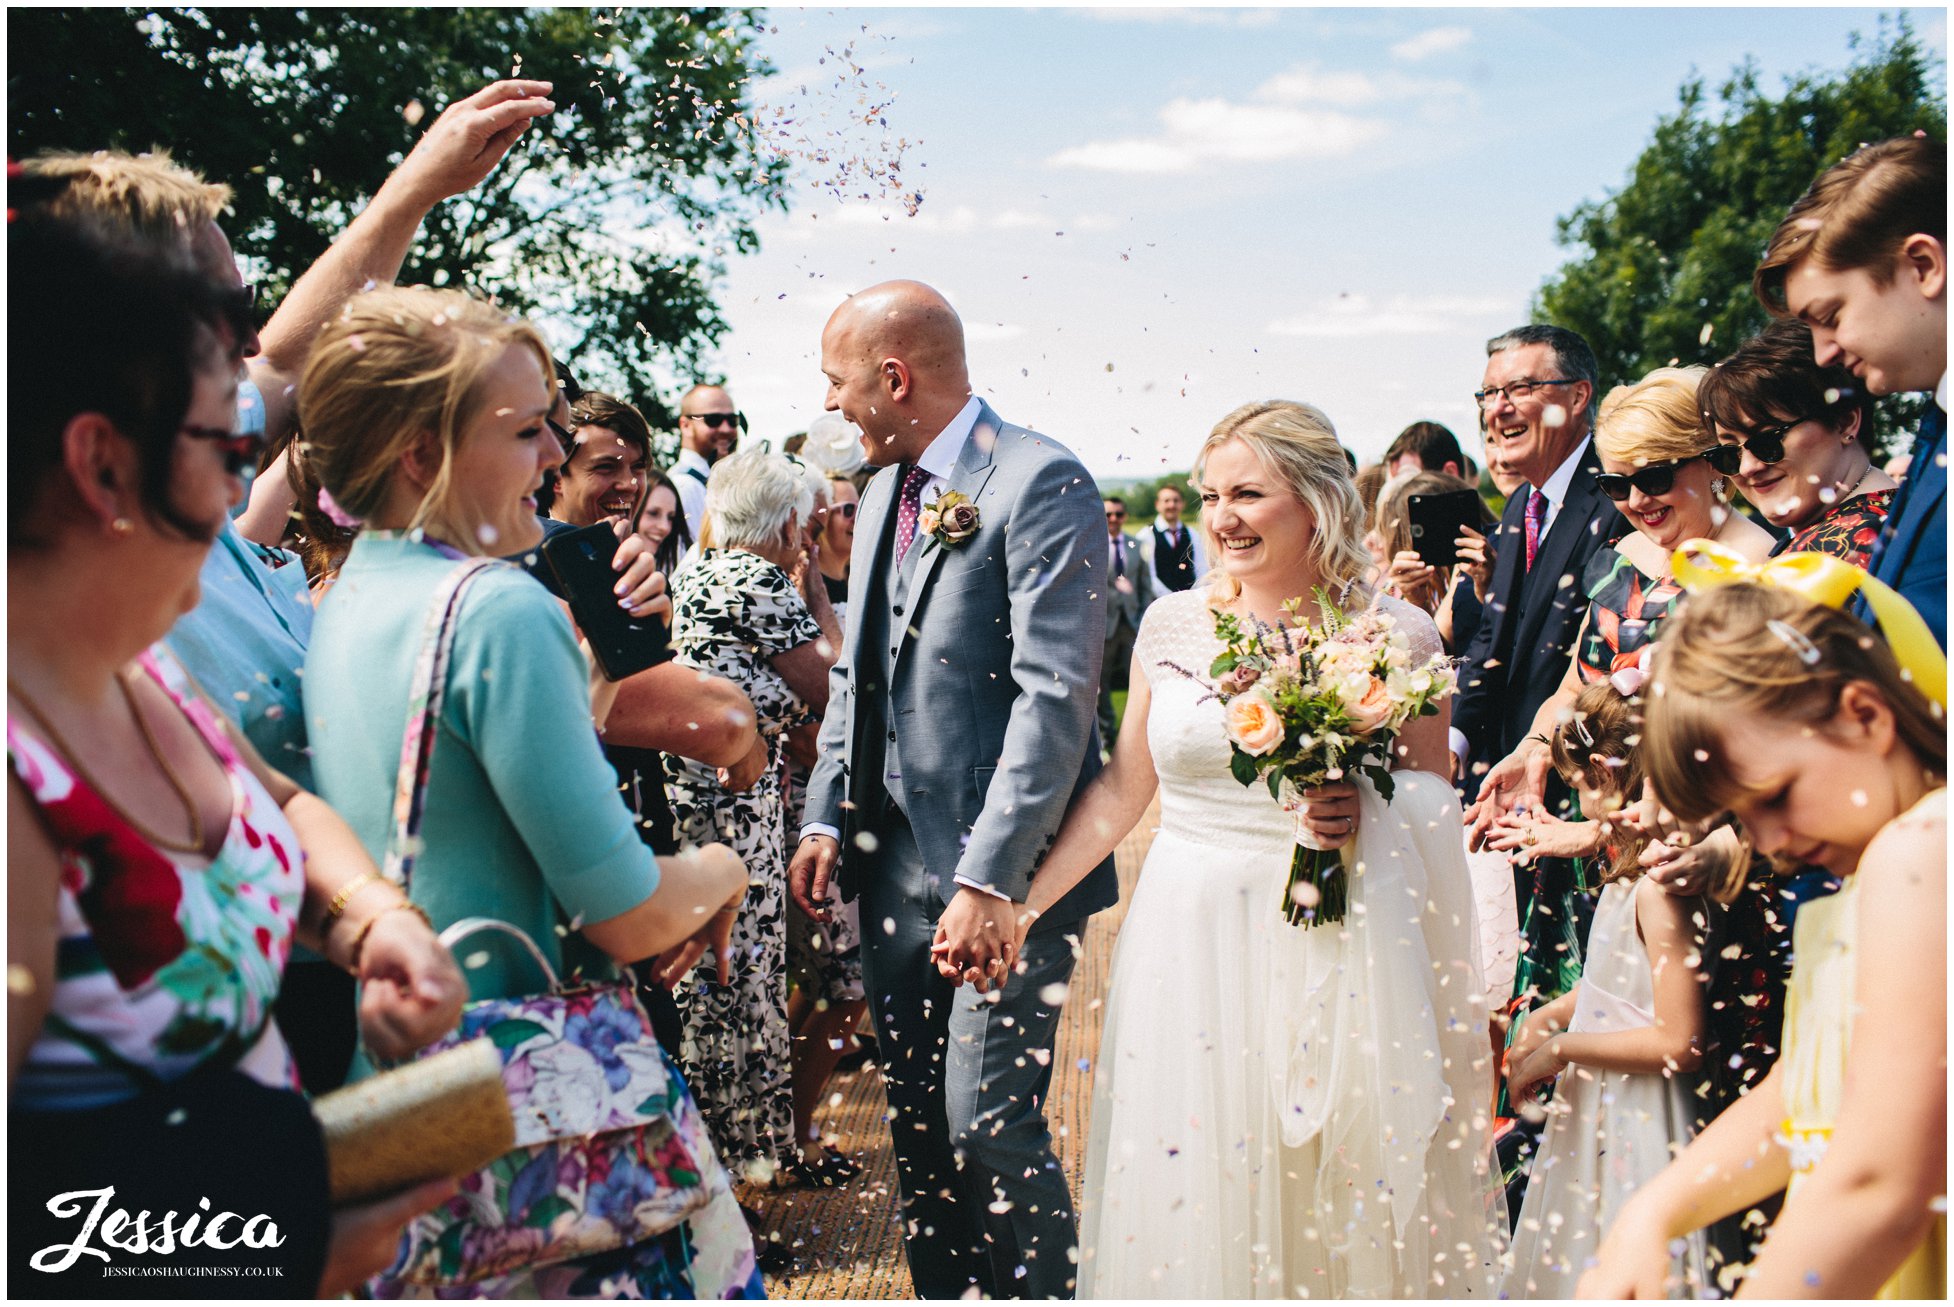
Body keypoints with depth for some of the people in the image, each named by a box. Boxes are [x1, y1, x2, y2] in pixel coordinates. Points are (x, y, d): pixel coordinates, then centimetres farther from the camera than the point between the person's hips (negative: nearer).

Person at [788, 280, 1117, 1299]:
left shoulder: (1040, 482, -13)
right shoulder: (881, 497, 15)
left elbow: (1055, 694, -20)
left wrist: (992, 879, -23)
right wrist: (826, 819, 8)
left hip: (1005, 870, -8)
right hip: (895, 863, 8)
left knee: (989, 1119, -6)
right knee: (915, 1118, 16)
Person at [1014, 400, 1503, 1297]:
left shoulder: (1396, 634, -4)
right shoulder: (1172, 625, 3)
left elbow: (1434, 810, 5)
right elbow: (1122, 789, 10)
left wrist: (1368, 810, -16)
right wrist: (1016, 903, 7)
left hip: (1331, 949, -2)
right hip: (1190, 946, 2)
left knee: (1337, 1199, 7)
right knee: (1187, 1182, 9)